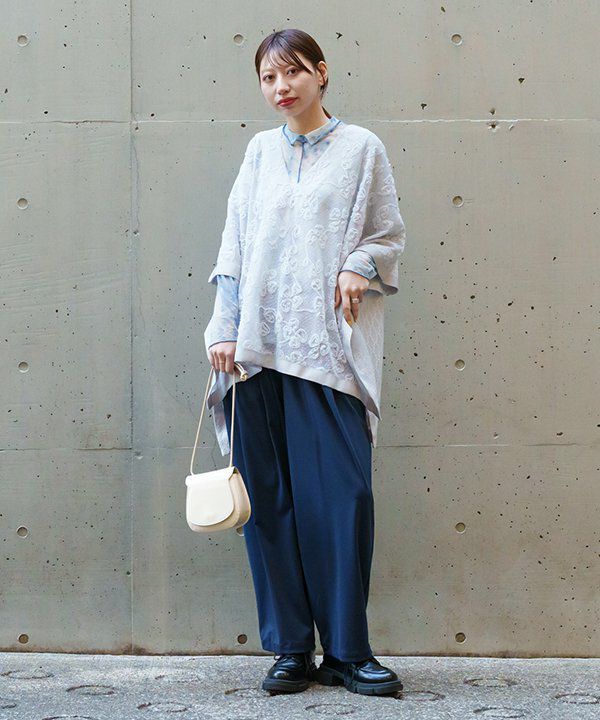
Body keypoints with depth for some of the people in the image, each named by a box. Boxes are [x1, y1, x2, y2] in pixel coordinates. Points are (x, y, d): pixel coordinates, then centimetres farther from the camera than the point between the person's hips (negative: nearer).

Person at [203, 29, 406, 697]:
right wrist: (224, 329, 5)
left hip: (330, 348, -3)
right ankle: (291, 649, 10)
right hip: (259, 348, 3)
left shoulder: (360, 147, 8)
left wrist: (359, 266, -9)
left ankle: (347, 652, 4)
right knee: (269, 498, 1)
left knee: (343, 495, -7)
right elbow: (234, 247, 14)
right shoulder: (259, 151, 16)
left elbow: (389, 235, 11)